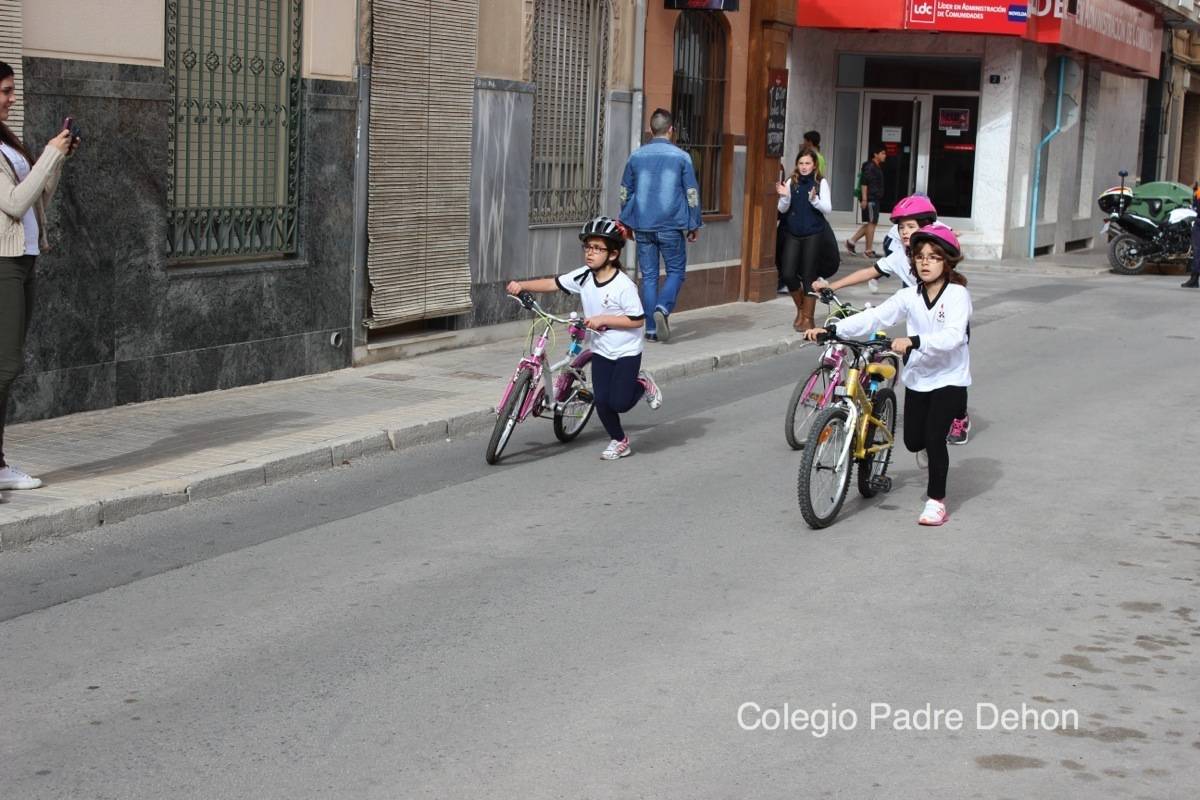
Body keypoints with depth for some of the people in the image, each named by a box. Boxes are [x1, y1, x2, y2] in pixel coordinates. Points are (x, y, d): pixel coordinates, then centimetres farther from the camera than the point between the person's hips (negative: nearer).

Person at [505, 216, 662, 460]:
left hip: (626, 351, -5)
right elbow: (552, 284, -3)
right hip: (601, 350, 5)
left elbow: (637, 320, -19)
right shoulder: (583, 277, -5)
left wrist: (604, 319, -24)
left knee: (618, 403, -8)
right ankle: (619, 441, 21)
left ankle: (642, 383, 22)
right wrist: (521, 285, -15)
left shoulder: (623, 285, -21)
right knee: (601, 401, 0)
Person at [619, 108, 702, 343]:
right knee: (676, 271, 9)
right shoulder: (681, 157, -4)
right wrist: (694, 225, 7)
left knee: (648, 275, 8)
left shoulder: (636, 156, 4)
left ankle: (651, 328, 7)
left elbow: (625, 193, 11)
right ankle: (663, 308, -17)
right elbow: (692, 194, -2)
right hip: (671, 226, -3)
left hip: (643, 226, 3)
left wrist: (625, 222, 22)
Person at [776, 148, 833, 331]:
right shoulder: (791, 182, 5)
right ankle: (800, 308, 22)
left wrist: (814, 199, -24)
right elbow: (783, 210, 3)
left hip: (813, 235, -2)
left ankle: (807, 318, 11)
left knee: (809, 276, 0)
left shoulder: (821, 183, 0)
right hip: (792, 234, 2)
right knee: (787, 274, -4)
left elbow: (827, 208, -7)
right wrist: (784, 197, -17)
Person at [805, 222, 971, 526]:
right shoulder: (910, 296, 0)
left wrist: (913, 341, -44)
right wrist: (831, 329, -20)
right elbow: (873, 317, -9)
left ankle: (936, 501, 4)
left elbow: (952, 335, -30)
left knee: (934, 437, -11)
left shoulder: (957, 294, -14)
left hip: (948, 379, -5)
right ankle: (935, 466, 45)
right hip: (917, 378, 5)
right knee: (913, 440, 10)